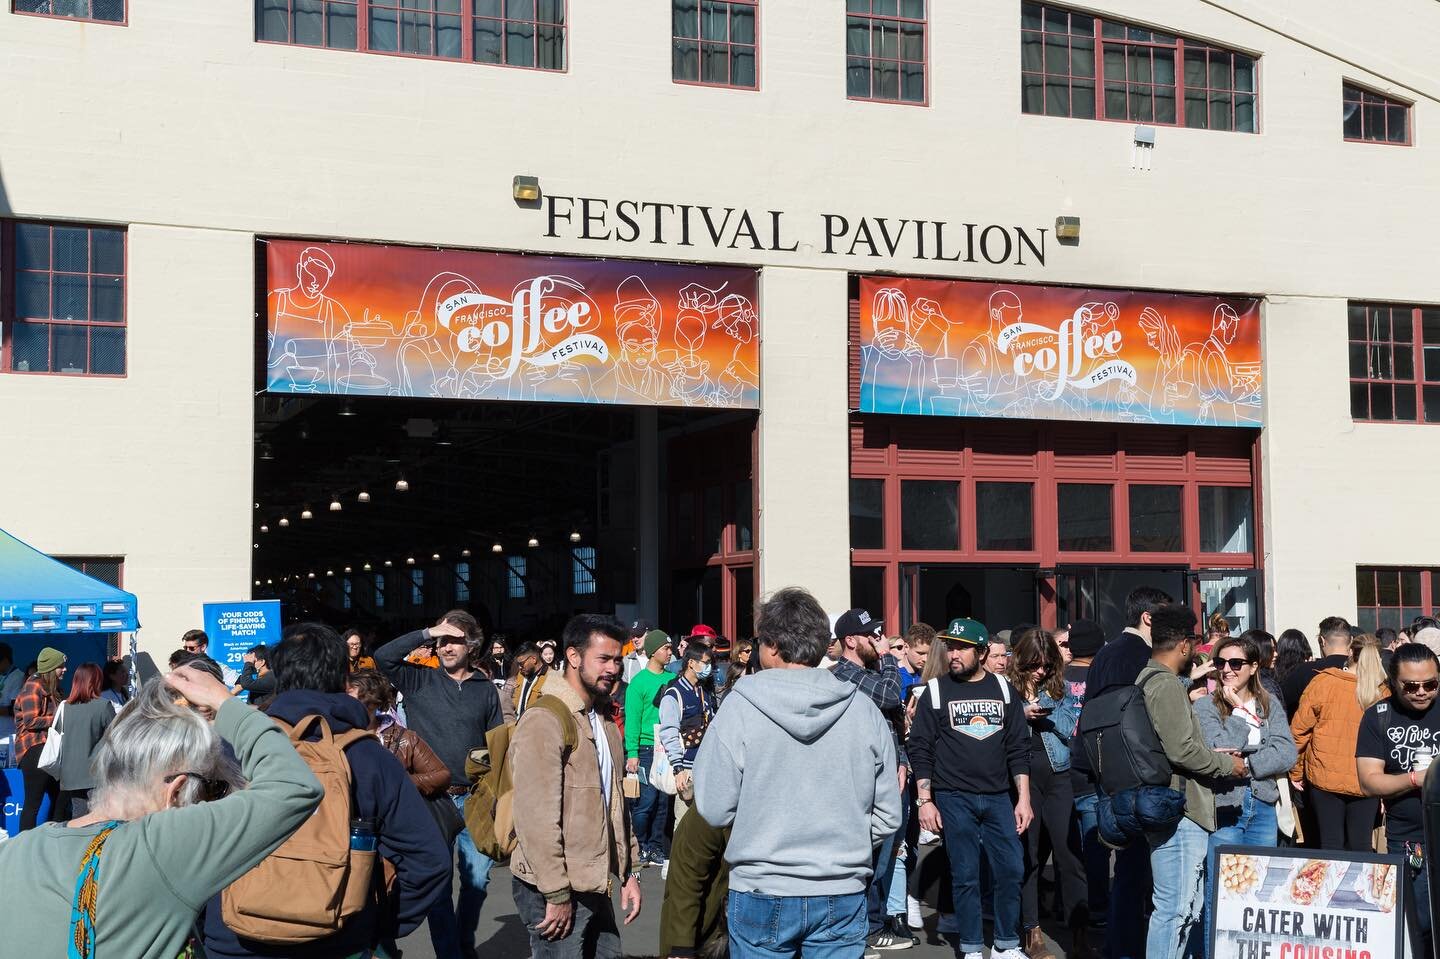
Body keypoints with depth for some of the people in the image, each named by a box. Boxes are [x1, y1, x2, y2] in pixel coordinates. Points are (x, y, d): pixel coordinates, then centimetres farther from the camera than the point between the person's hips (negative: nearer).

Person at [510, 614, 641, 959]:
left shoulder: (605, 723, 14)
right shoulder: (544, 720, -15)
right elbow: (536, 817, -20)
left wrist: (629, 872, 16)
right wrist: (557, 894, -20)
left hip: (594, 886, 8)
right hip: (555, 891, -8)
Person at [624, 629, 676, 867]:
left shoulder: (672, 678, 11)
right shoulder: (640, 681, -5)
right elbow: (633, 719, -8)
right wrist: (632, 753, -14)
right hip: (647, 749, -5)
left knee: (663, 802, 7)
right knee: (646, 801, -6)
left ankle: (656, 848, 16)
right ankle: (639, 849, 7)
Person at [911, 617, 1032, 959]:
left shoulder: (1002, 689, 6)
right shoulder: (935, 691, 0)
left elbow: (1019, 747, 7)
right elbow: (920, 750, 0)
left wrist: (1023, 798, 1)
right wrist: (925, 801, -6)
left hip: (999, 797, 2)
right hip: (954, 799, -2)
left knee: (1012, 870, 1)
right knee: (965, 876, 1)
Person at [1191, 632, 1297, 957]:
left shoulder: (1270, 704, 9)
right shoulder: (1206, 707, -1)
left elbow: (1286, 754, -4)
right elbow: (1219, 755, -15)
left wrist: (1245, 765, -14)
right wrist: (1240, 712, -11)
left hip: (1263, 809, 4)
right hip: (1224, 809, -3)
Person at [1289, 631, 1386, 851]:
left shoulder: (1321, 682, -6)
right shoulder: (1383, 692, -4)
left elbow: (1299, 731, -3)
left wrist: (1296, 772, 8)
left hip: (1324, 779, -1)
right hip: (1366, 783, 1)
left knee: (1331, 843, 5)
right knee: (1360, 846, 9)